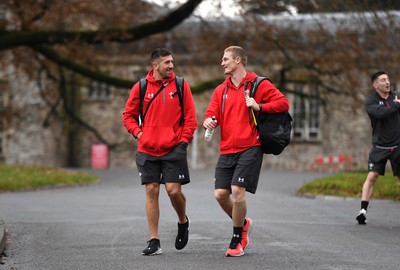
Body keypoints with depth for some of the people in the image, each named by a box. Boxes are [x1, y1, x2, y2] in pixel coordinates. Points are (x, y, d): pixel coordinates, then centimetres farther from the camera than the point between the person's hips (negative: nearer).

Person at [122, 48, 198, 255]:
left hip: (173, 148, -1)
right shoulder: (140, 87, 3)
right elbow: (128, 115, 13)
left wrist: (184, 139, -4)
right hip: (148, 150, 1)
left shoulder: (180, 85, 2)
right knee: (151, 191, 0)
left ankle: (183, 222, 25)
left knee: (173, 190, -8)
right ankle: (154, 242, 5)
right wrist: (138, 133, 0)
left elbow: (190, 116, 4)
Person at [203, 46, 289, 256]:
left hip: (249, 148, -6)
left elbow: (283, 103, -4)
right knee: (220, 194, -2)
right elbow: (211, 114, 9)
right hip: (227, 150, 6)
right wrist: (209, 121, -14)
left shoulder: (258, 84, 0)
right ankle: (243, 224, 26)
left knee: (237, 190, -15)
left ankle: (237, 241, 0)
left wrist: (259, 106, -17)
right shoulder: (221, 90, 15)